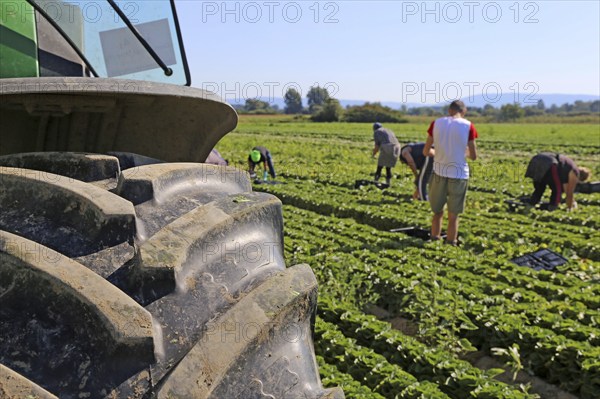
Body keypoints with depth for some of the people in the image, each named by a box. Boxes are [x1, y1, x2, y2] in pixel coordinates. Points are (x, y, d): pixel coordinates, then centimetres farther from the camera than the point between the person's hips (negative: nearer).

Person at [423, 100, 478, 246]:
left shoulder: (436, 123, -1)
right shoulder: (468, 126, -6)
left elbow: (426, 151, 3)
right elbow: (473, 156, -2)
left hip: (439, 173, 2)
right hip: (459, 175, -2)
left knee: (437, 212, 19)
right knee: (453, 216, 10)